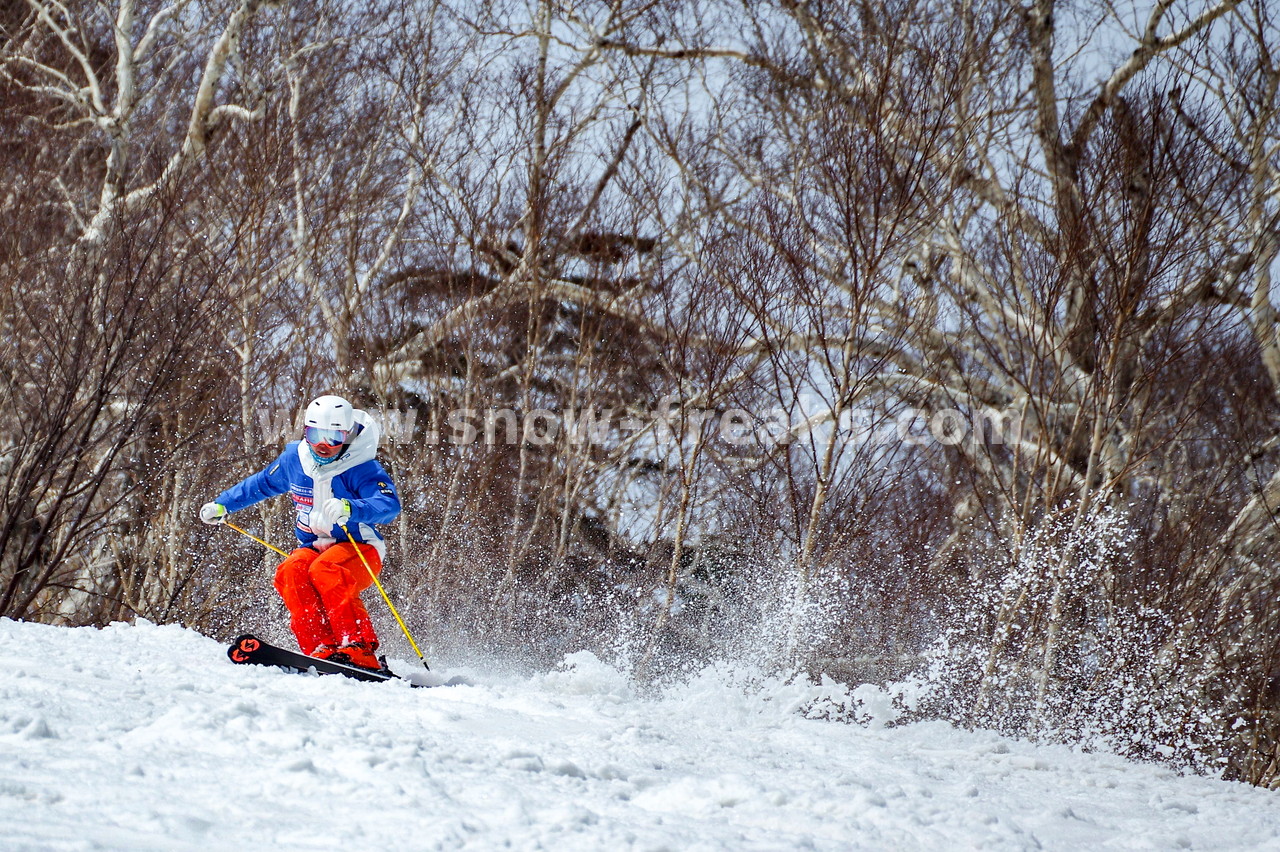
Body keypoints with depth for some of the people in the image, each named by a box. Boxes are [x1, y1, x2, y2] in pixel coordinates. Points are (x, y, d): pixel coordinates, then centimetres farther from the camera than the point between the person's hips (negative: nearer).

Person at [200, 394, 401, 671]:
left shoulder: (361, 468, -16)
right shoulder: (294, 460, 3)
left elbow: (390, 505, -34)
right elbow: (260, 484, 23)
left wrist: (349, 509, -52)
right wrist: (222, 505, 28)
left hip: (359, 549, -5)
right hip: (313, 548, 5)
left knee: (326, 571, -37)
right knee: (291, 573, -28)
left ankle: (360, 650, -43)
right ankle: (322, 649, -40)